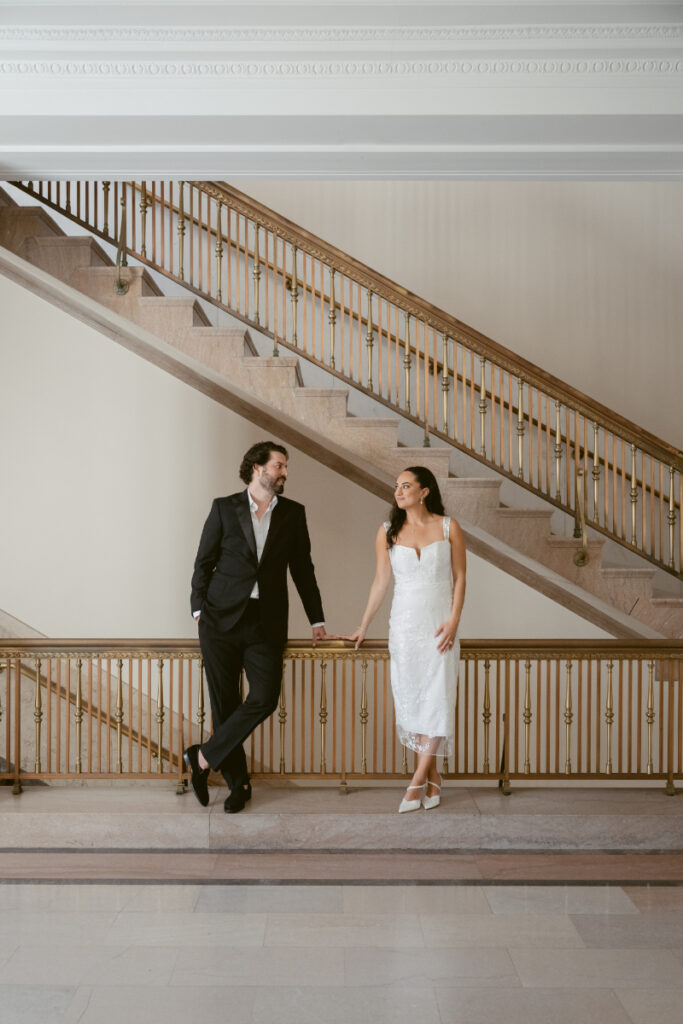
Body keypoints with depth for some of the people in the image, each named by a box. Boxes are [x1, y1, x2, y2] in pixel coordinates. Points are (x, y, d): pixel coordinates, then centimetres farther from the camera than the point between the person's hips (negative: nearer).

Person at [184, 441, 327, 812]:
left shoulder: (293, 513, 9)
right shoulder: (224, 508, 3)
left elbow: (302, 569, 14)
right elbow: (204, 562, 7)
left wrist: (317, 619, 13)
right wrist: (199, 609, -2)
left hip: (266, 623, 2)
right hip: (222, 618, -1)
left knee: (265, 698, -10)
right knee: (225, 702, 3)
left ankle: (203, 757, 7)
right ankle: (237, 781, 18)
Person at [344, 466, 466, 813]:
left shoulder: (448, 527, 0)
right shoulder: (388, 532, 4)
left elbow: (459, 577, 2)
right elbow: (380, 581, 10)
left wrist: (454, 620, -9)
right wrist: (363, 627, 11)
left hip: (439, 625, -1)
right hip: (404, 625, 2)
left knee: (437, 699, -6)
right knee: (411, 700, 2)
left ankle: (418, 780, 3)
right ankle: (433, 777, 15)